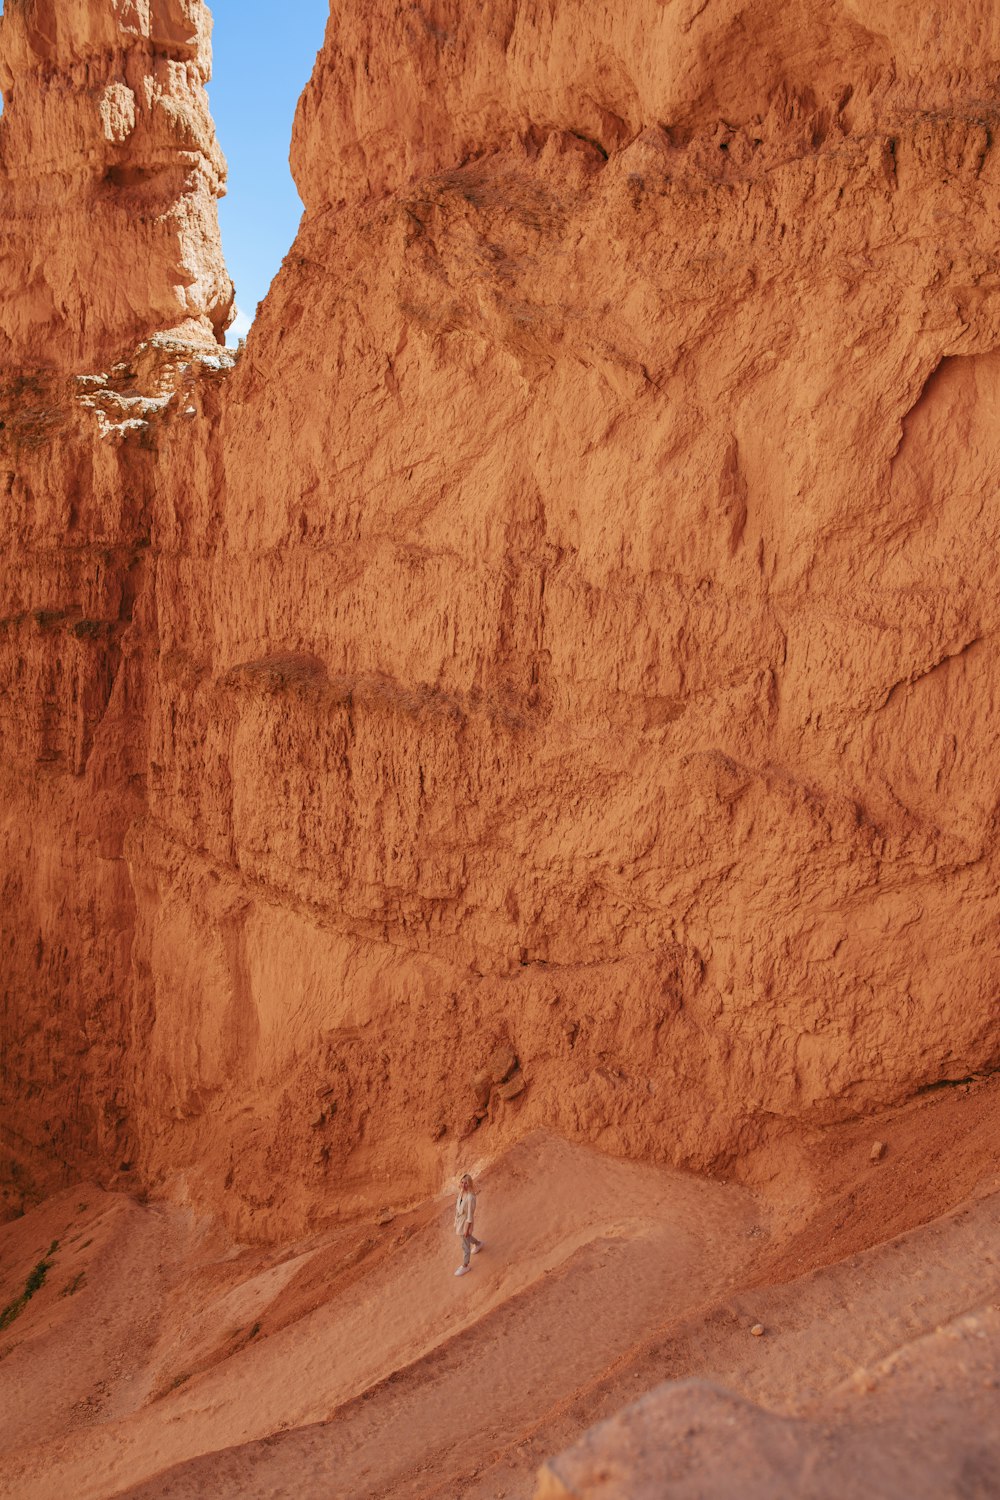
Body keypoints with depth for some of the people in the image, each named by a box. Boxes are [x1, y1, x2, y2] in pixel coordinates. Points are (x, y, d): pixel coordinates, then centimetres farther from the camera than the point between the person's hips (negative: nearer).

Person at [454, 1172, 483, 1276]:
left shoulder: (471, 1197, -36)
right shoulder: (461, 1192, -11)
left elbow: (470, 1214, -27)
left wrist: (467, 1229, -18)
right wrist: (456, 1221, 16)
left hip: (466, 1222, -8)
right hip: (460, 1219, 8)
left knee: (465, 1245, 12)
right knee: (466, 1237, 34)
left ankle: (465, 1266, 34)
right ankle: (478, 1244, 63)